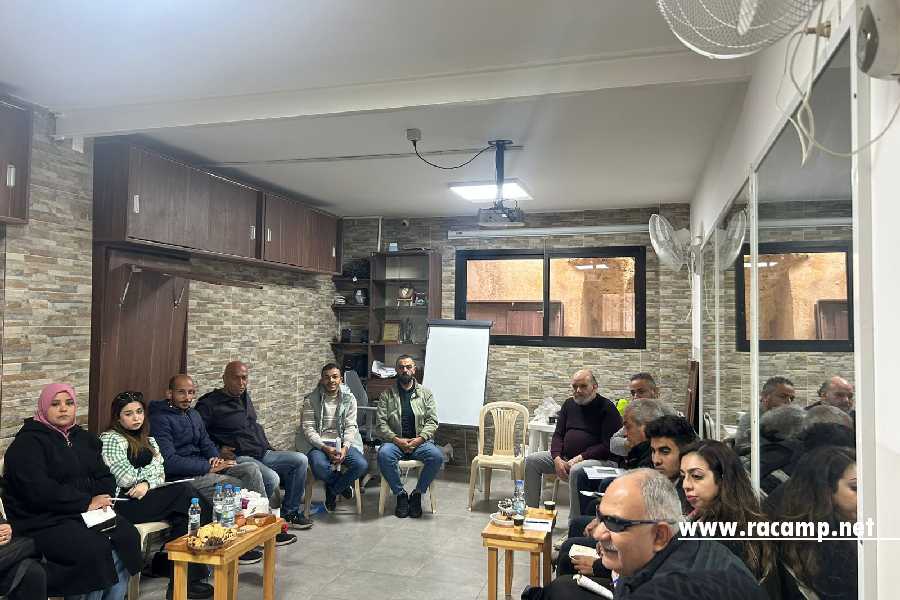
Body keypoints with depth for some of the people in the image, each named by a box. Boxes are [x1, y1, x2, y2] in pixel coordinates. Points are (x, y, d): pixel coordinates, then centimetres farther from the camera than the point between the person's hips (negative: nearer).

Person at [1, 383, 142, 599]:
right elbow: (39, 490, -18)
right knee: (94, 549, -29)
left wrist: (102, 498, -6)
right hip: (44, 521, -6)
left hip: (90, 514, 7)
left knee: (128, 537, -19)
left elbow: (104, 476, 17)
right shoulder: (28, 442, -5)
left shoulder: (84, 438, 17)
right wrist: (87, 502, -17)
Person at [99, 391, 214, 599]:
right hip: (124, 502, -6)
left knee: (185, 516, -22)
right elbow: (126, 479, -11)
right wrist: (152, 468, 4)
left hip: (145, 496, 6)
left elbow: (160, 475, 11)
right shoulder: (110, 439, -2)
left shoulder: (148, 440, 21)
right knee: (185, 491, -22)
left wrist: (147, 484, -11)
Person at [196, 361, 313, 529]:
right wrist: (217, 451, -19)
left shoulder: (244, 397, 18)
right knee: (271, 478, -32)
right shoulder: (209, 404, -7)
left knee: (300, 460, -2)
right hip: (239, 457, -8)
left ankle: (289, 512, 7)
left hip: (262, 454, 9)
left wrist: (268, 446, 21)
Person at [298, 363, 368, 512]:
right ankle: (344, 484, 0)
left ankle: (332, 491, 1)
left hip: (342, 443, 2)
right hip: (318, 443, -2)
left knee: (362, 465, -26)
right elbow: (308, 428, -6)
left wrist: (345, 448, -18)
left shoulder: (349, 398, 5)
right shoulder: (311, 399, -1)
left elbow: (350, 427, 1)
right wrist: (325, 448, -20)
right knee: (319, 466, -36)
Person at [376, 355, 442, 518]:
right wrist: (397, 440, -16)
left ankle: (417, 494, -8)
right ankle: (400, 494, -13)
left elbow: (432, 421, 2)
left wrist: (419, 439, -14)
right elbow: (381, 424, -1)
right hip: (395, 441, 0)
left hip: (420, 442, 1)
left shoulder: (425, 393, 9)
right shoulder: (387, 394, 6)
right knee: (384, 454, -34)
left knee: (437, 456, -30)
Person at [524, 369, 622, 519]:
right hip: (565, 456, 7)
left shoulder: (607, 407, -7)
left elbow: (608, 445, -14)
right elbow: (558, 435, 12)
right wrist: (557, 459, -7)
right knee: (531, 460, -6)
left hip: (599, 459, -7)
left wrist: (579, 458, -19)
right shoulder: (569, 404, 13)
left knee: (576, 471, -37)